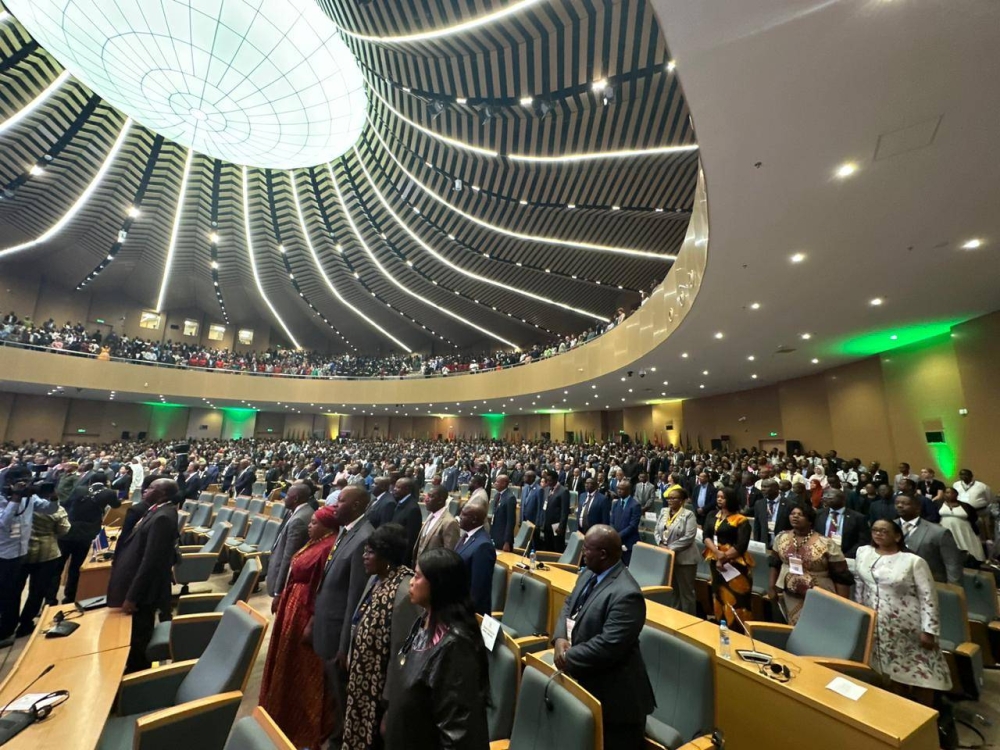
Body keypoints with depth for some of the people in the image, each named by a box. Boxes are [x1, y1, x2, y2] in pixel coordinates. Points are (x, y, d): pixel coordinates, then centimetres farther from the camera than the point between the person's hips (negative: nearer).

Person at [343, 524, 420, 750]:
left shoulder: (405, 592, -31)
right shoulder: (376, 579, -3)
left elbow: (401, 649, -24)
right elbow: (359, 626, 8)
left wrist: (389, 697, -15)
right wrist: (352, 661, 12)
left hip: (380, 684, -8)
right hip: (361, 677, 8)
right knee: (357, 731, 25)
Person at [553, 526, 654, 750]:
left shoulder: (625, 594, -30)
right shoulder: (589, 574, 0)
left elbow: (608, 645, -32)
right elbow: (569, 605, 7)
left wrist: (569, 658, -20)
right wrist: (560, 638, -12)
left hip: (611, 694, -9)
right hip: (585, 681, 9)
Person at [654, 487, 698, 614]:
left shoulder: (688, 514, -13)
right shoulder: (663, 512, 6)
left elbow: (688, 537, -20)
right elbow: (657, 531, 8)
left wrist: (670, 548, -19)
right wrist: (661, 545, -10)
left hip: (684, 559, -6)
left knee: (686, 591, 8)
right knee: (672, 590, 20)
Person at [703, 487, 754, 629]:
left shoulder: (741, 520, -7)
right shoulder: (712, 516, 7)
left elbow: (741, 545, -14)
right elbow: (706, 536, -1)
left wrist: (723, 558, -16)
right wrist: (717, 552, -18)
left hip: (734, 564, -5)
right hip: (715, 562, 5)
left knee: (734, 600, -2)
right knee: (719, 597, 14)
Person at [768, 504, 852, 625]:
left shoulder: (827, 544, -14)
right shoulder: (781, 538, -3)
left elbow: (841, 577, -9)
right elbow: (774, 564, 7)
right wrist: (772, 587, 4)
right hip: (789, 595, 3)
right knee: (795, 628, 11)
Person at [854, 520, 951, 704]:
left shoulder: (914, 561, -12)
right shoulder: (863, 552, 0)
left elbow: (928, 597, -10)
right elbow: (859, 585, 9)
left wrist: (928, 630, -14)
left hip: (909, 628, -3)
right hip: (877, 626, 3)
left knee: (920, 673, 6)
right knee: (895, 670, 14)